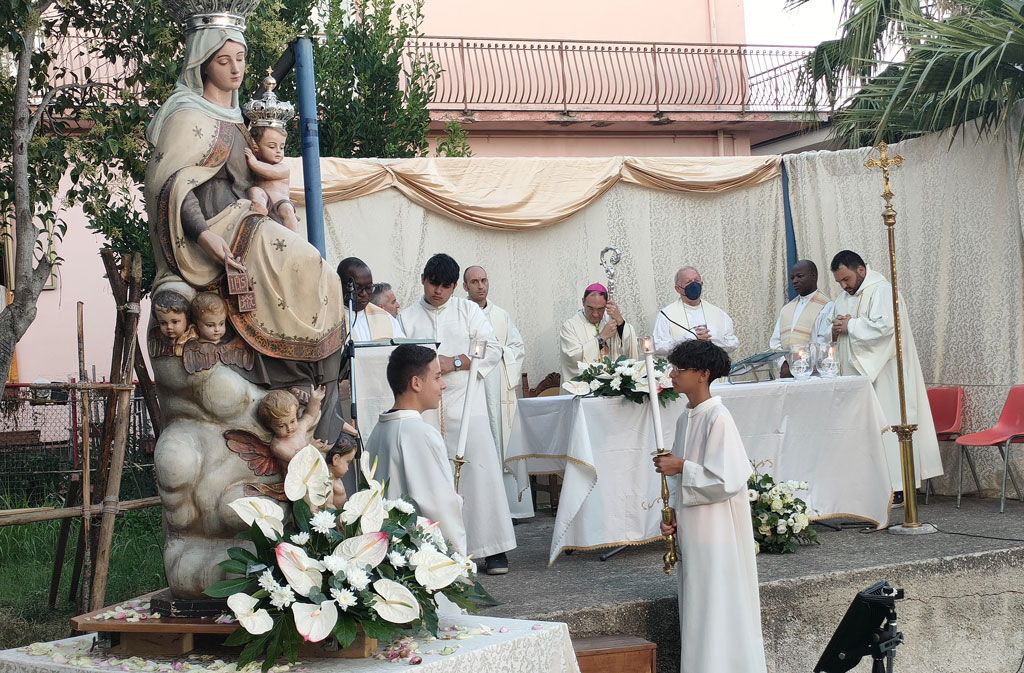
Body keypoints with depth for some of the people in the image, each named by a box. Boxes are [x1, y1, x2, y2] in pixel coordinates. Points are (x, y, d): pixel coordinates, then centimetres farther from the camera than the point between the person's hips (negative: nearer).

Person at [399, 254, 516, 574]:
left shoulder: (468, 310, 11)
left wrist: (455, 362, -9)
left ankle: (494, 551, -7)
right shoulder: (407, 317, 13)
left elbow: (492, 350, 2)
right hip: (425, 409, 1)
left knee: (480, 472, -9)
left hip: (465, 406, -1)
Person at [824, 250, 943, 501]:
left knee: (886, 425, -8)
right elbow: (830, 330, 22)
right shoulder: (844, 297, 19)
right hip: (856, 373, 8)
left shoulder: (882, 290, -9)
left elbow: (885, 325, -24)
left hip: (882, 375, -8)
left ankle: (897, 488, -5)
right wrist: (836, 329, -1)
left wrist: (850, 325, -14)